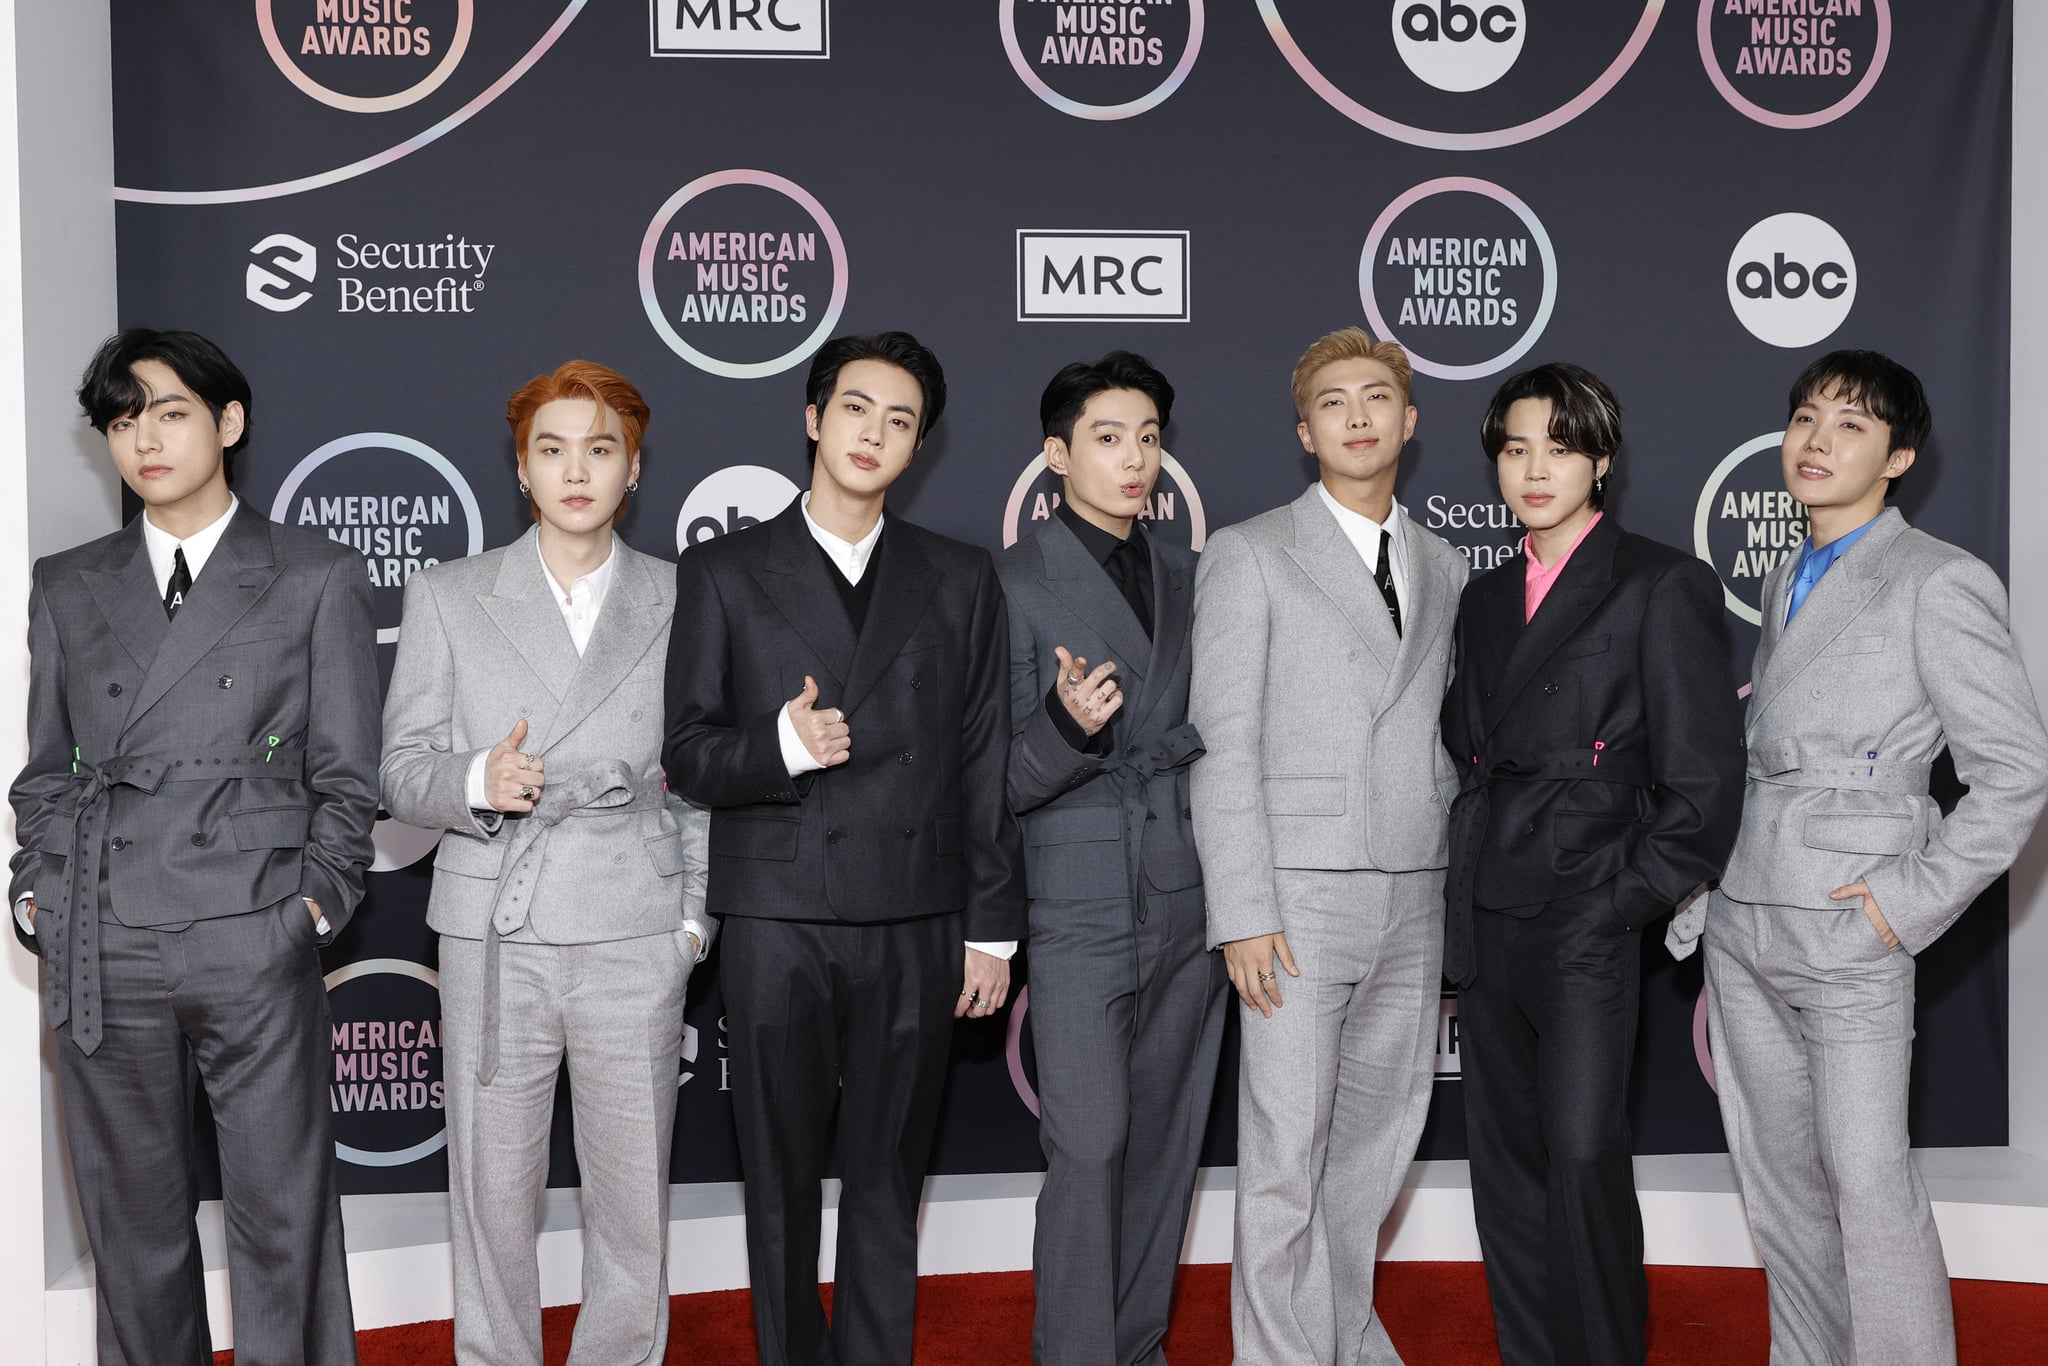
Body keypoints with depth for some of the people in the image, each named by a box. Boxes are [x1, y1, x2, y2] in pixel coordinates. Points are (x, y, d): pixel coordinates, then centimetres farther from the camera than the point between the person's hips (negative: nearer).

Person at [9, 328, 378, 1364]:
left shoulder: (317, 579, 6)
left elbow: (345, 774, 5)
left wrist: (319, 897, -5)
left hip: (255, 945, -3)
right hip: (98, 956, 3)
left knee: (283, 1220, 2)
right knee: (132, 1224, 11)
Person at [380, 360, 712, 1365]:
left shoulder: (680, 605, 8)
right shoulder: (447, 597, 7)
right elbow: (400, 771, 5)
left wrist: (695, 915, 4)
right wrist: (475, 781, -16)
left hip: (635, 941, 0)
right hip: (494, 940, 0)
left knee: (634, 1206, 5)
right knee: (491, 1200, 6)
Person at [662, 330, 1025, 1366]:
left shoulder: (960, 580, 10)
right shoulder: (724, 574, 5)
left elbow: (985, 766, 9)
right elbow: (688, 756, 1)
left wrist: (992, 929, 6)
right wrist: (782, 745, -20)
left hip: (915, 927, 1)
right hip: (777, 923, -1)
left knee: (887, 1176, 9)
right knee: (781, 1176, 8)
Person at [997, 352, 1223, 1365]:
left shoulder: (1188, 577, 13)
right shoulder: (1016, 580, -4)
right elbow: (1002, 780, -7)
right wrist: (1068, 726, -26)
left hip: (1190, 904, 5)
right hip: (1083, 910, -5)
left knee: (1166, 1146, 11)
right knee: (1089, 1151, -8)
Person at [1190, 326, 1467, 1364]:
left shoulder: (1443, 568, 15)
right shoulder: (1248, 555, 0)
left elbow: (1442, 741, 17)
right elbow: (1222, 745, -6)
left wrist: (1459, 892, 9)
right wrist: (1242, 914, -13)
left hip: (1415, 899, 5)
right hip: (1300, 896, -5)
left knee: (1380, 1133, 12)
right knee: (1287, 1154, -4)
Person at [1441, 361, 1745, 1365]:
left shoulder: (1662, 587, -4)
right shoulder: (1487, 597, 16)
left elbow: (1705, 781, -7)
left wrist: (1623, 902, -10)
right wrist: (1460, 908, 8)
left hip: (1586, 929, -6)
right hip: (1487, 925, 6)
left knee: (1582, 1156, -11)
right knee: (1504, 1162, 10)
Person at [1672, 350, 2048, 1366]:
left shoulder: (1940, 583, -7)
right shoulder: (1785, 581, 16)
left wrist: (1910, 902, -13)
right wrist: (1704, 904, 12)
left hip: (1845, 937, -7)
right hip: (1741, 923, 7)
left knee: (1867, 1179, -6)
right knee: (1774, 1174, 12)